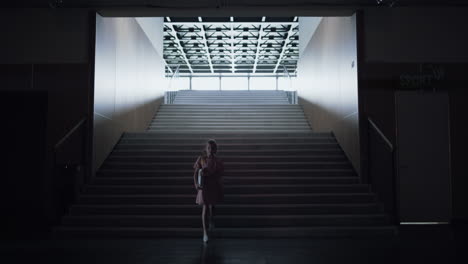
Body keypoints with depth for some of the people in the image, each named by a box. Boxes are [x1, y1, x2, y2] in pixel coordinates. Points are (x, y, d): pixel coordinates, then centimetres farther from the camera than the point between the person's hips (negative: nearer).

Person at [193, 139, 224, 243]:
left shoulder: (218, 161, -7)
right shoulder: (201, 159, -10)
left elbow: (220, 176, -1)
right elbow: (195, 173, -10)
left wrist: (221, 191, -2)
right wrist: (196, 184, -24)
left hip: (214, 186, 2)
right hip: (203, 186, -2)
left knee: (211, 205, 22)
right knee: (205, 208, -4)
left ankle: (211, 219, 54)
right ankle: (205, 232, 1)